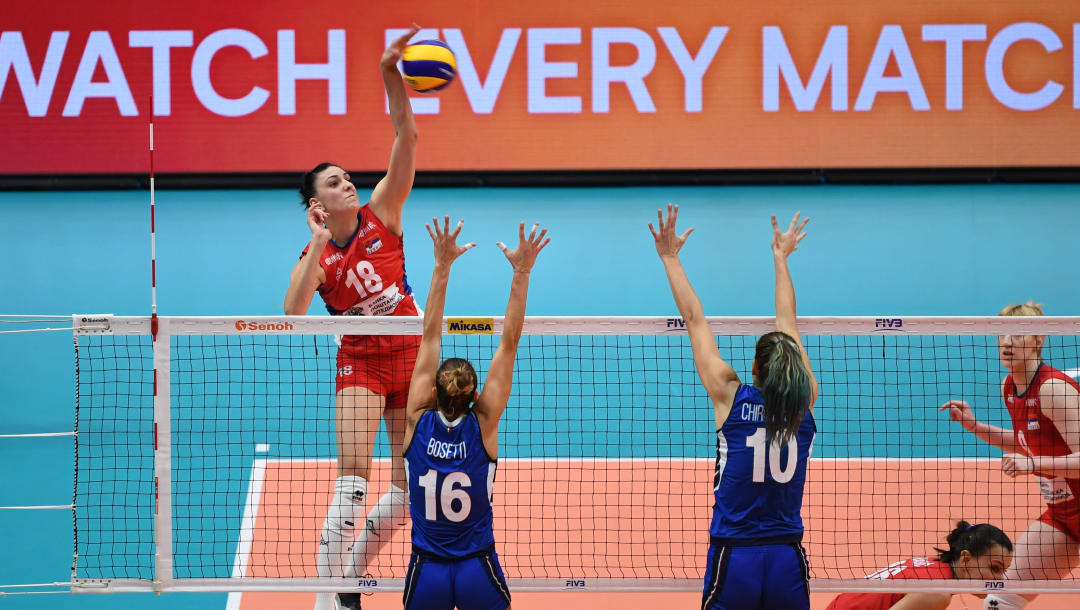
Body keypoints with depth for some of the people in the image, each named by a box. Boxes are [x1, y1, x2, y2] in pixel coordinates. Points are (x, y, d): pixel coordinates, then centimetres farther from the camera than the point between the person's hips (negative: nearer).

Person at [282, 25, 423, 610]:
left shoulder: (381, 214, 1)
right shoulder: (313, 255, -3)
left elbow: (406, 136, -10)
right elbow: (292, 314, -23)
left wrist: (391, 74, -23)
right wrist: (319, 243, -23)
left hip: (410, 355, 3)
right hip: (359, 361, -3)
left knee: (410, 489, 4)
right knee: (352, 477, -19)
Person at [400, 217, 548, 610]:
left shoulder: (419, 421, -6)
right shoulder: (483, 425, -9)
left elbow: (431, 336, -4)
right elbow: (509, 342, -9)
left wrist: (442, 266, -3)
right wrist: (521, 272, -9)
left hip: (426, 573, 1)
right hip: (479, 572, -1)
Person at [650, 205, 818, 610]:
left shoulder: (731, 397, -4)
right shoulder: (804, 404, 3)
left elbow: (694, 321, 5)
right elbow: (788, 322, 16)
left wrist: (671, 259, 15)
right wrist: (780, 257, 30)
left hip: (734, 561, -2)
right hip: (788, 562, 2)